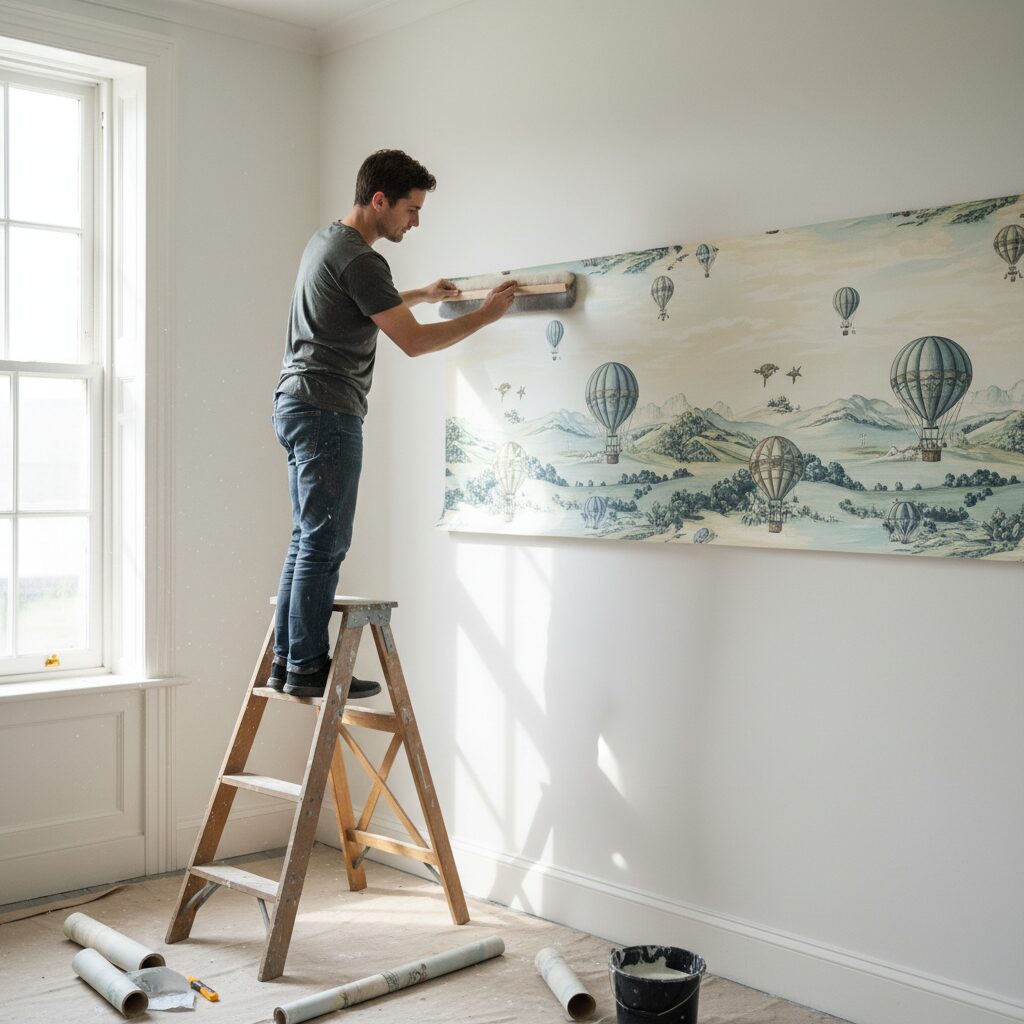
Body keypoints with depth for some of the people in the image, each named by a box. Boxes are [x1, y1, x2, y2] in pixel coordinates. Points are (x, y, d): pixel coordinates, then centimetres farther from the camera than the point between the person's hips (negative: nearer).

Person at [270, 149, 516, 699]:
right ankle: (308, 668, -3)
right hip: (328, 410, -10)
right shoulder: (358, 258, -15)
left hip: (297, 404, 10)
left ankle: (287, 661, 15)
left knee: (307, 539, 11)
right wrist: (485, 315, -5)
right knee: (324, 543, -7)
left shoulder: (324, 240, 17)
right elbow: (414, 341, -14)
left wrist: (420, 294, 39)